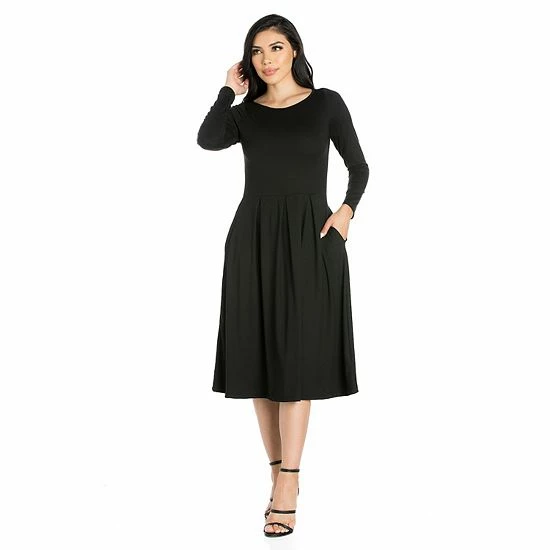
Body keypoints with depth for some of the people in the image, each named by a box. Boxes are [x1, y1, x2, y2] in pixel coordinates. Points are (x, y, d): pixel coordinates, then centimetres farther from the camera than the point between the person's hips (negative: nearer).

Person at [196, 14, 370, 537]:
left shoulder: (326, 103, 6)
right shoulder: (245, 113, 10)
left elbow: (358, 166, 9)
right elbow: (207, 140, -10)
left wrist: (346, 209, -8)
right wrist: (230, 90, -2)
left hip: (309, 237, -3)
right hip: (253, 237, 3)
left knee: (296, 355, -6)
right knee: (259, 353, 3)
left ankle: (287, 482, -6)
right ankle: (279, 470, 13)